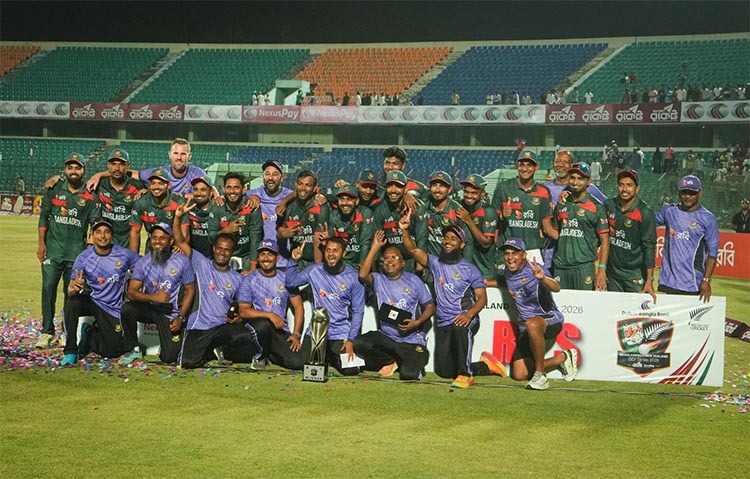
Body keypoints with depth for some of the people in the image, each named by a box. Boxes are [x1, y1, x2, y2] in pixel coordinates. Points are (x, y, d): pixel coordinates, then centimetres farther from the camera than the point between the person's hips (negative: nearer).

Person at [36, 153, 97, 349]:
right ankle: (47, 332, 1)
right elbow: (43, 216, 9)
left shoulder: (90, 196, 3)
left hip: (77, 252, -1)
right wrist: (41, 243, 1)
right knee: (48, 287, -5)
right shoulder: (54, 190, 7)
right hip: (53, 249, 1)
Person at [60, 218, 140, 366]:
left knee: (111, 351, -8)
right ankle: (70, 352, -21)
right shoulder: (84, 258, -11)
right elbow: (70, 290, -14)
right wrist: (75, 288, -37)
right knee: (72, 302, -34)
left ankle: (90, 334, 27)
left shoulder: (124, 254, -11)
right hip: (90, 301, 0)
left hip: (113, 309, 1)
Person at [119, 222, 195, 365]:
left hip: (171, 314, -1)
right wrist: (154, 297, -31)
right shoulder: (143, 262, -5)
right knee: (127, 309, -31)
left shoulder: (182, 261, -8)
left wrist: (180, 318, -11)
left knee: (169, 359, -10)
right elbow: (131, 292, -12)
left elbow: (190, 291, -1)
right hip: (149, 308, 2)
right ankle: (134, 349, -10)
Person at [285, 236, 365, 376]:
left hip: (341, 333, -1)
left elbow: (357, 311, -3)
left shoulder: (353, 278, -5)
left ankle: (333, 358, 22)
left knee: (350, 370, -14)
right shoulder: (314, 270, 2)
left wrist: (351, 340, -8)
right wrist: (294, 260, -8)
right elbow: (290, 282, 7)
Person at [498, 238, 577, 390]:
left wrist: (543, 278, -57)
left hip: (551, 319, -7)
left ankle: (540, 376, -29)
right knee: (519, 375, -4)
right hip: (525, 329, 7)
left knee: (532, 324, -44)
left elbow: (556, 288, -36)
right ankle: (563, 358, 20)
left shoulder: (535, 270, -17)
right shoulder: (508, 272, 4)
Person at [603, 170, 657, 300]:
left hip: (635, 274, -4)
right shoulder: (609, 205, 1)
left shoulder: (645, 212, -10)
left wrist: (649, 280, -14)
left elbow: (649, 247, -11)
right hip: (612, 272, 4)